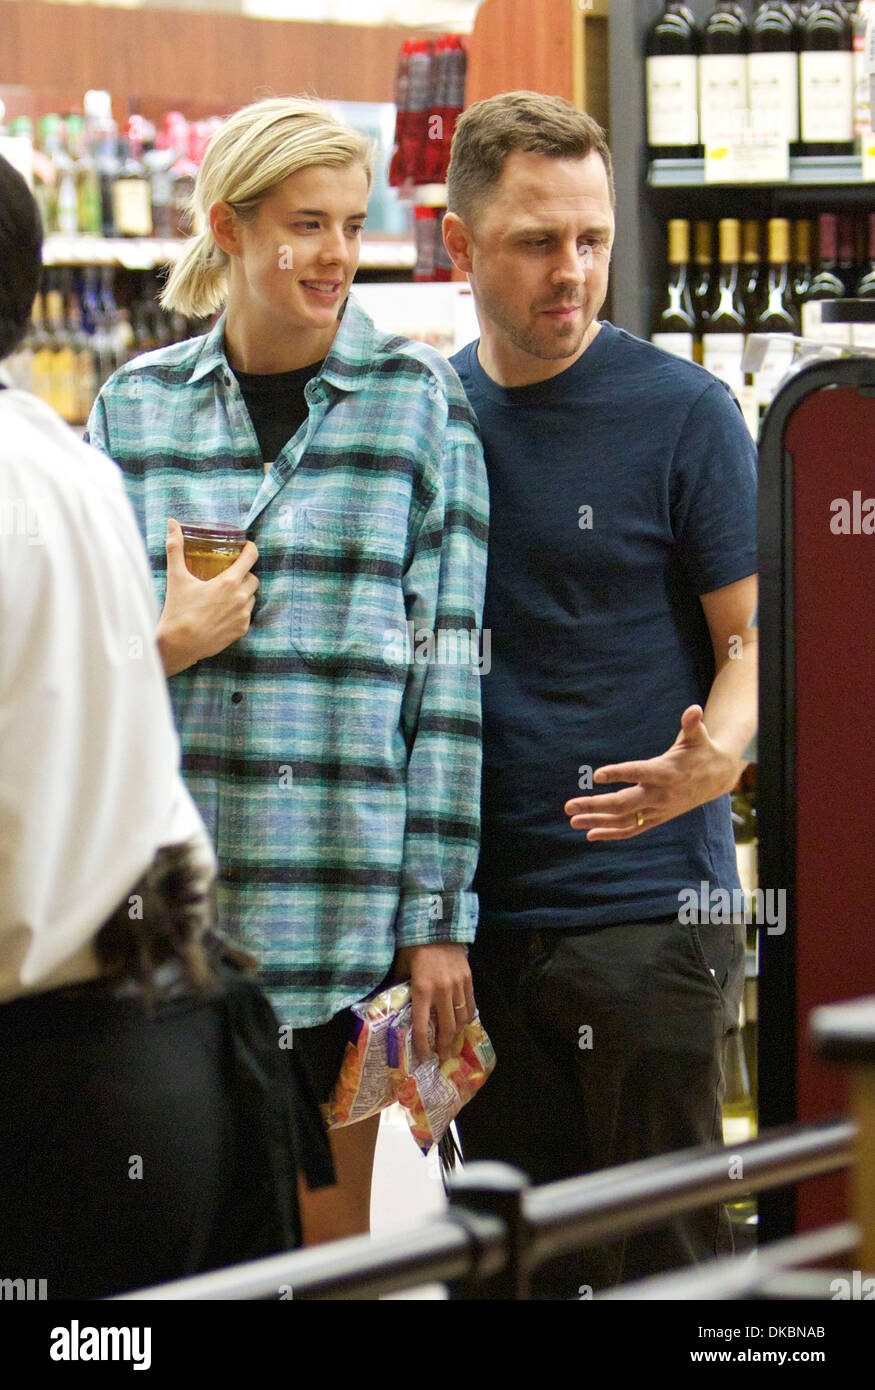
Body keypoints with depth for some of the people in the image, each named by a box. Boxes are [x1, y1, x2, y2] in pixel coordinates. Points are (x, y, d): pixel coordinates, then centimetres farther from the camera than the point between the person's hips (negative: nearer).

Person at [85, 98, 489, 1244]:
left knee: (324, 1236, 3)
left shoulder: (417, 399, 3)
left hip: (342, 890, -2)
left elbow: (450, 666, -1)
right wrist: (161, 645, -7)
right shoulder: (135, 406, 10)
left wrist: (438, 915, -5)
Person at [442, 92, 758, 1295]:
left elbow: (752, 638, -3)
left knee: (662, 1256, -1)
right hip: (479, 912, 5)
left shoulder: (682, 411, -5)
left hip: (646, 908, -5)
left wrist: (716, 755, -26)